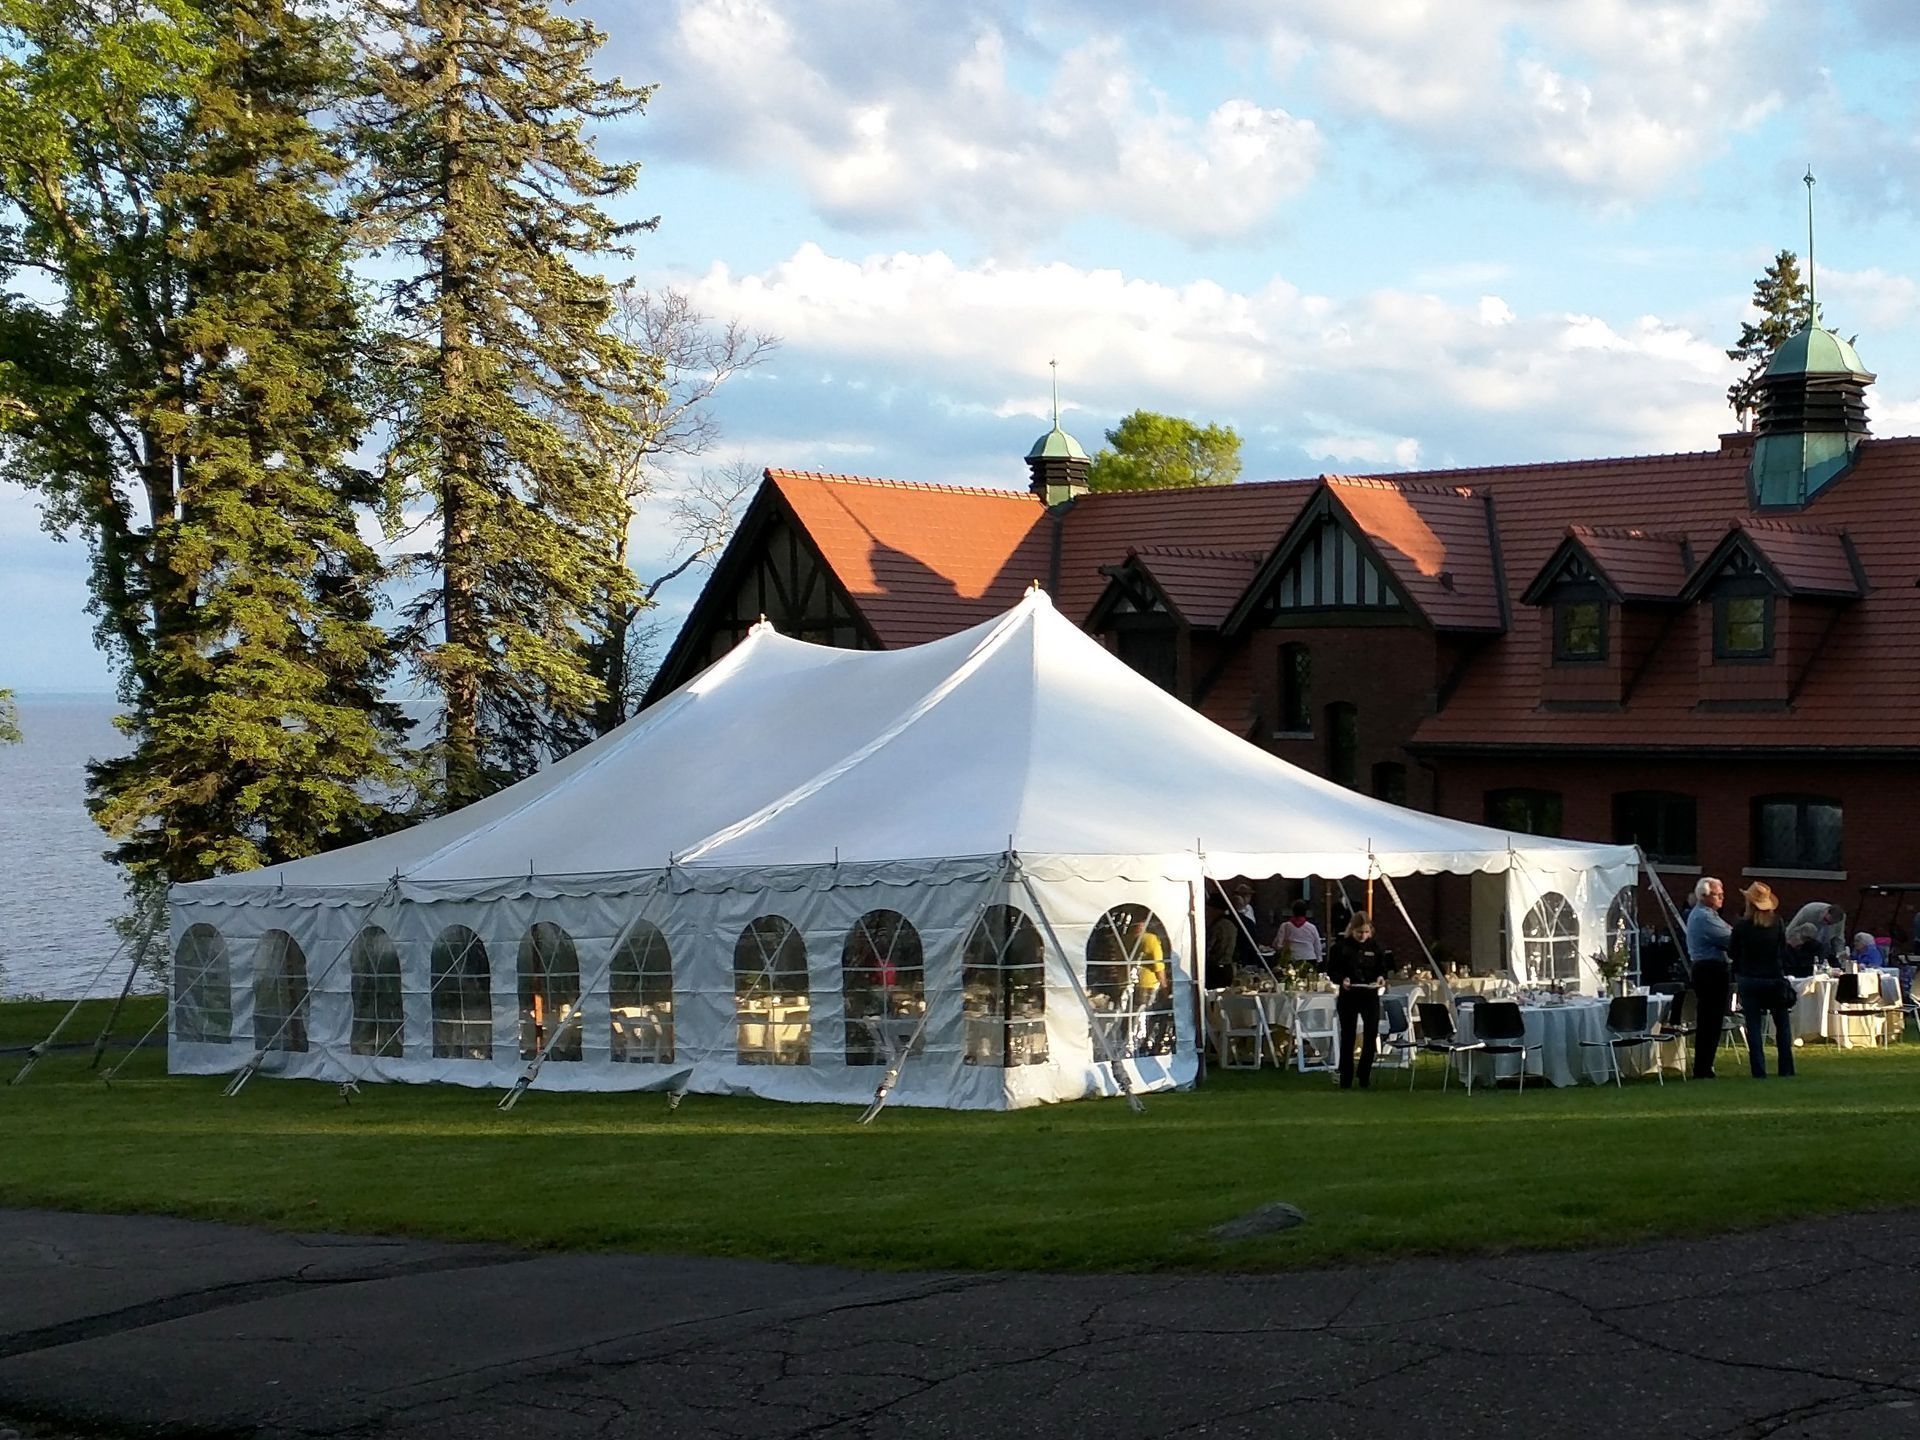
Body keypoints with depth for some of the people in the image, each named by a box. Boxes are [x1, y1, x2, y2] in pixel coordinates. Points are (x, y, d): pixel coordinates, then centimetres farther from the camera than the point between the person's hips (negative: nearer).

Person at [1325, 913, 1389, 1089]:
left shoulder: (1375, 946, 4)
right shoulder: (1341, 946, -4)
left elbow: (1383, 968, 12)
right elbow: (1331, 971, 0)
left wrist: (1381, 978, -10)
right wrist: (1341, 980, -20)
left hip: (1370, 996, 2)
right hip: (1348, 997, -2)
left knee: (1371, 1036, -5)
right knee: (1347, 1037, 5)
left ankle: (1365, 1077, 10)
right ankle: (1345, 1079, 14)